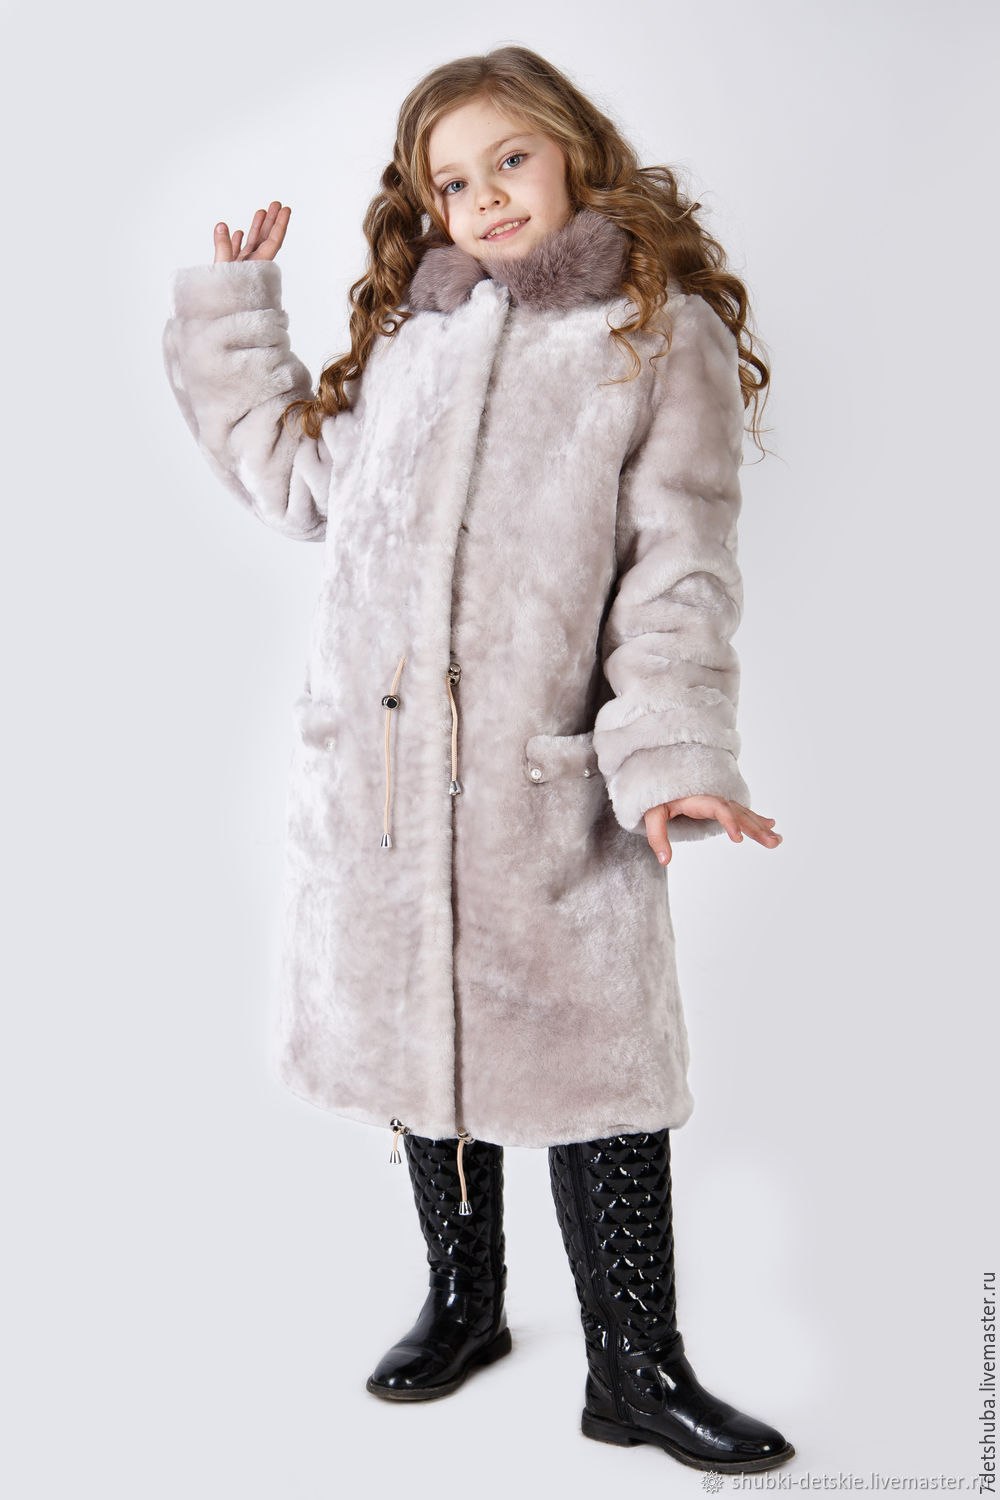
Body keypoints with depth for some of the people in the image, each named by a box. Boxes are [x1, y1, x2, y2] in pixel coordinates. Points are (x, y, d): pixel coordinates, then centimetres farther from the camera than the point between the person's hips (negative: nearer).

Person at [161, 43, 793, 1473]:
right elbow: (299, 472, 26)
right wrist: (231, 311, 25)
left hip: (547, 777, -4)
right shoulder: (406, 331, 17)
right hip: (375, 765, 5)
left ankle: (635, 1366, 18)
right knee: (423, 1030, 14)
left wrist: (672, 753, -17)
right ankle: (464, 1302, 36)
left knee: (588, 1045, -1)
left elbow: (679, 565, -5)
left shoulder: (662, 332, 3)